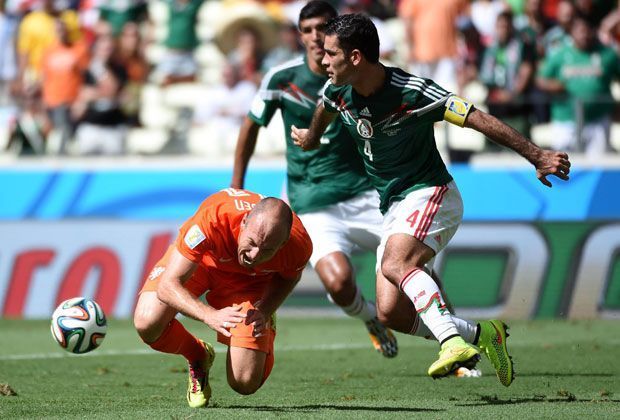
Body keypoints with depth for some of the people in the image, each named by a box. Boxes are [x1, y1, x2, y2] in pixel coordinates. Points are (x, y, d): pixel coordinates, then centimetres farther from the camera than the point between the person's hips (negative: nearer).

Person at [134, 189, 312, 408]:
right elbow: (167, 286, -40)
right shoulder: (212, 220, -43)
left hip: (251, 280, 1)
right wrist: (211, 315, -56)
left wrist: (265, 310, -23)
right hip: (200, 260, -1)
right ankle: (197, 356, 7)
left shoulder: (299, 244, -34)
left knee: (246, 383, -15)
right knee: (147, 323, -30)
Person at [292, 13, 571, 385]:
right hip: (393, 207, 7)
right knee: (391, 313, -5)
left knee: (395, 263, -36)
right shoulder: (338, 92, -2)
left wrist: (537, 156, -24)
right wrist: (310, 139, 46)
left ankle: (453, 343, -44)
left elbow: (479, 120, -20)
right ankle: (480, 336, 9)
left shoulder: (413, 93, -22)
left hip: (430, 194, -7)